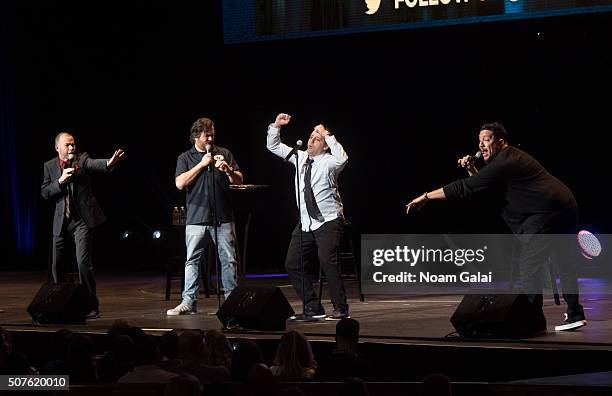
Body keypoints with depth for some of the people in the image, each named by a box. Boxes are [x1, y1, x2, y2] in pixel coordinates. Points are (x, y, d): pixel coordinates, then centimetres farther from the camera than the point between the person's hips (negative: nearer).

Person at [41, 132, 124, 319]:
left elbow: (95, 164, -23)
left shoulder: (82, 159, -1)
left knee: (83, 261, -14)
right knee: (56, 264, 8)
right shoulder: (49, 166, 9)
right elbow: (45, 193, 3)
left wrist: (109, 163, -45)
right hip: (61, 221, 4)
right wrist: (60, 181, -13)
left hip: (82, 220, -4)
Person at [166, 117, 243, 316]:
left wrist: (228, 170, -13)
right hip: (197, 218, -1)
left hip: (223, 217, 1)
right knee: (192, 261, -1)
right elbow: (180, 183, -6)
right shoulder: (185, 158, 8)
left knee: (229, 260, 1)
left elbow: (239, 180, 9)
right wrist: (201, 165, -8)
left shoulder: (224, 153, 11)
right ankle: (189, 302, 1)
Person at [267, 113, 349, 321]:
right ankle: (313, 308, 12)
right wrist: (276, 126, 1)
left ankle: (340, 309, -10)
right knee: (292, 264, 4)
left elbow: (342, 159, -33)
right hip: (305, 223, 7)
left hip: (328, 221, -7)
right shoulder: (300, 157, 9)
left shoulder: (328, 162, -9)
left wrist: (327, 135, -28)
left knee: (327, 261, -21)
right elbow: (273, 146, 17)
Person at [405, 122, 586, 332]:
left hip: (546, 213, -10)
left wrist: (426, 197, -9)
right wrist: (471, 169, 15)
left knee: (528, 265, -7)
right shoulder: (513, 157, 21)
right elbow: (482, 184, 32)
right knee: (565, 264, 16)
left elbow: (464, 188, -14)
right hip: (567, 209, 10)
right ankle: (575, 314, 20)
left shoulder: (503, 164, -12)